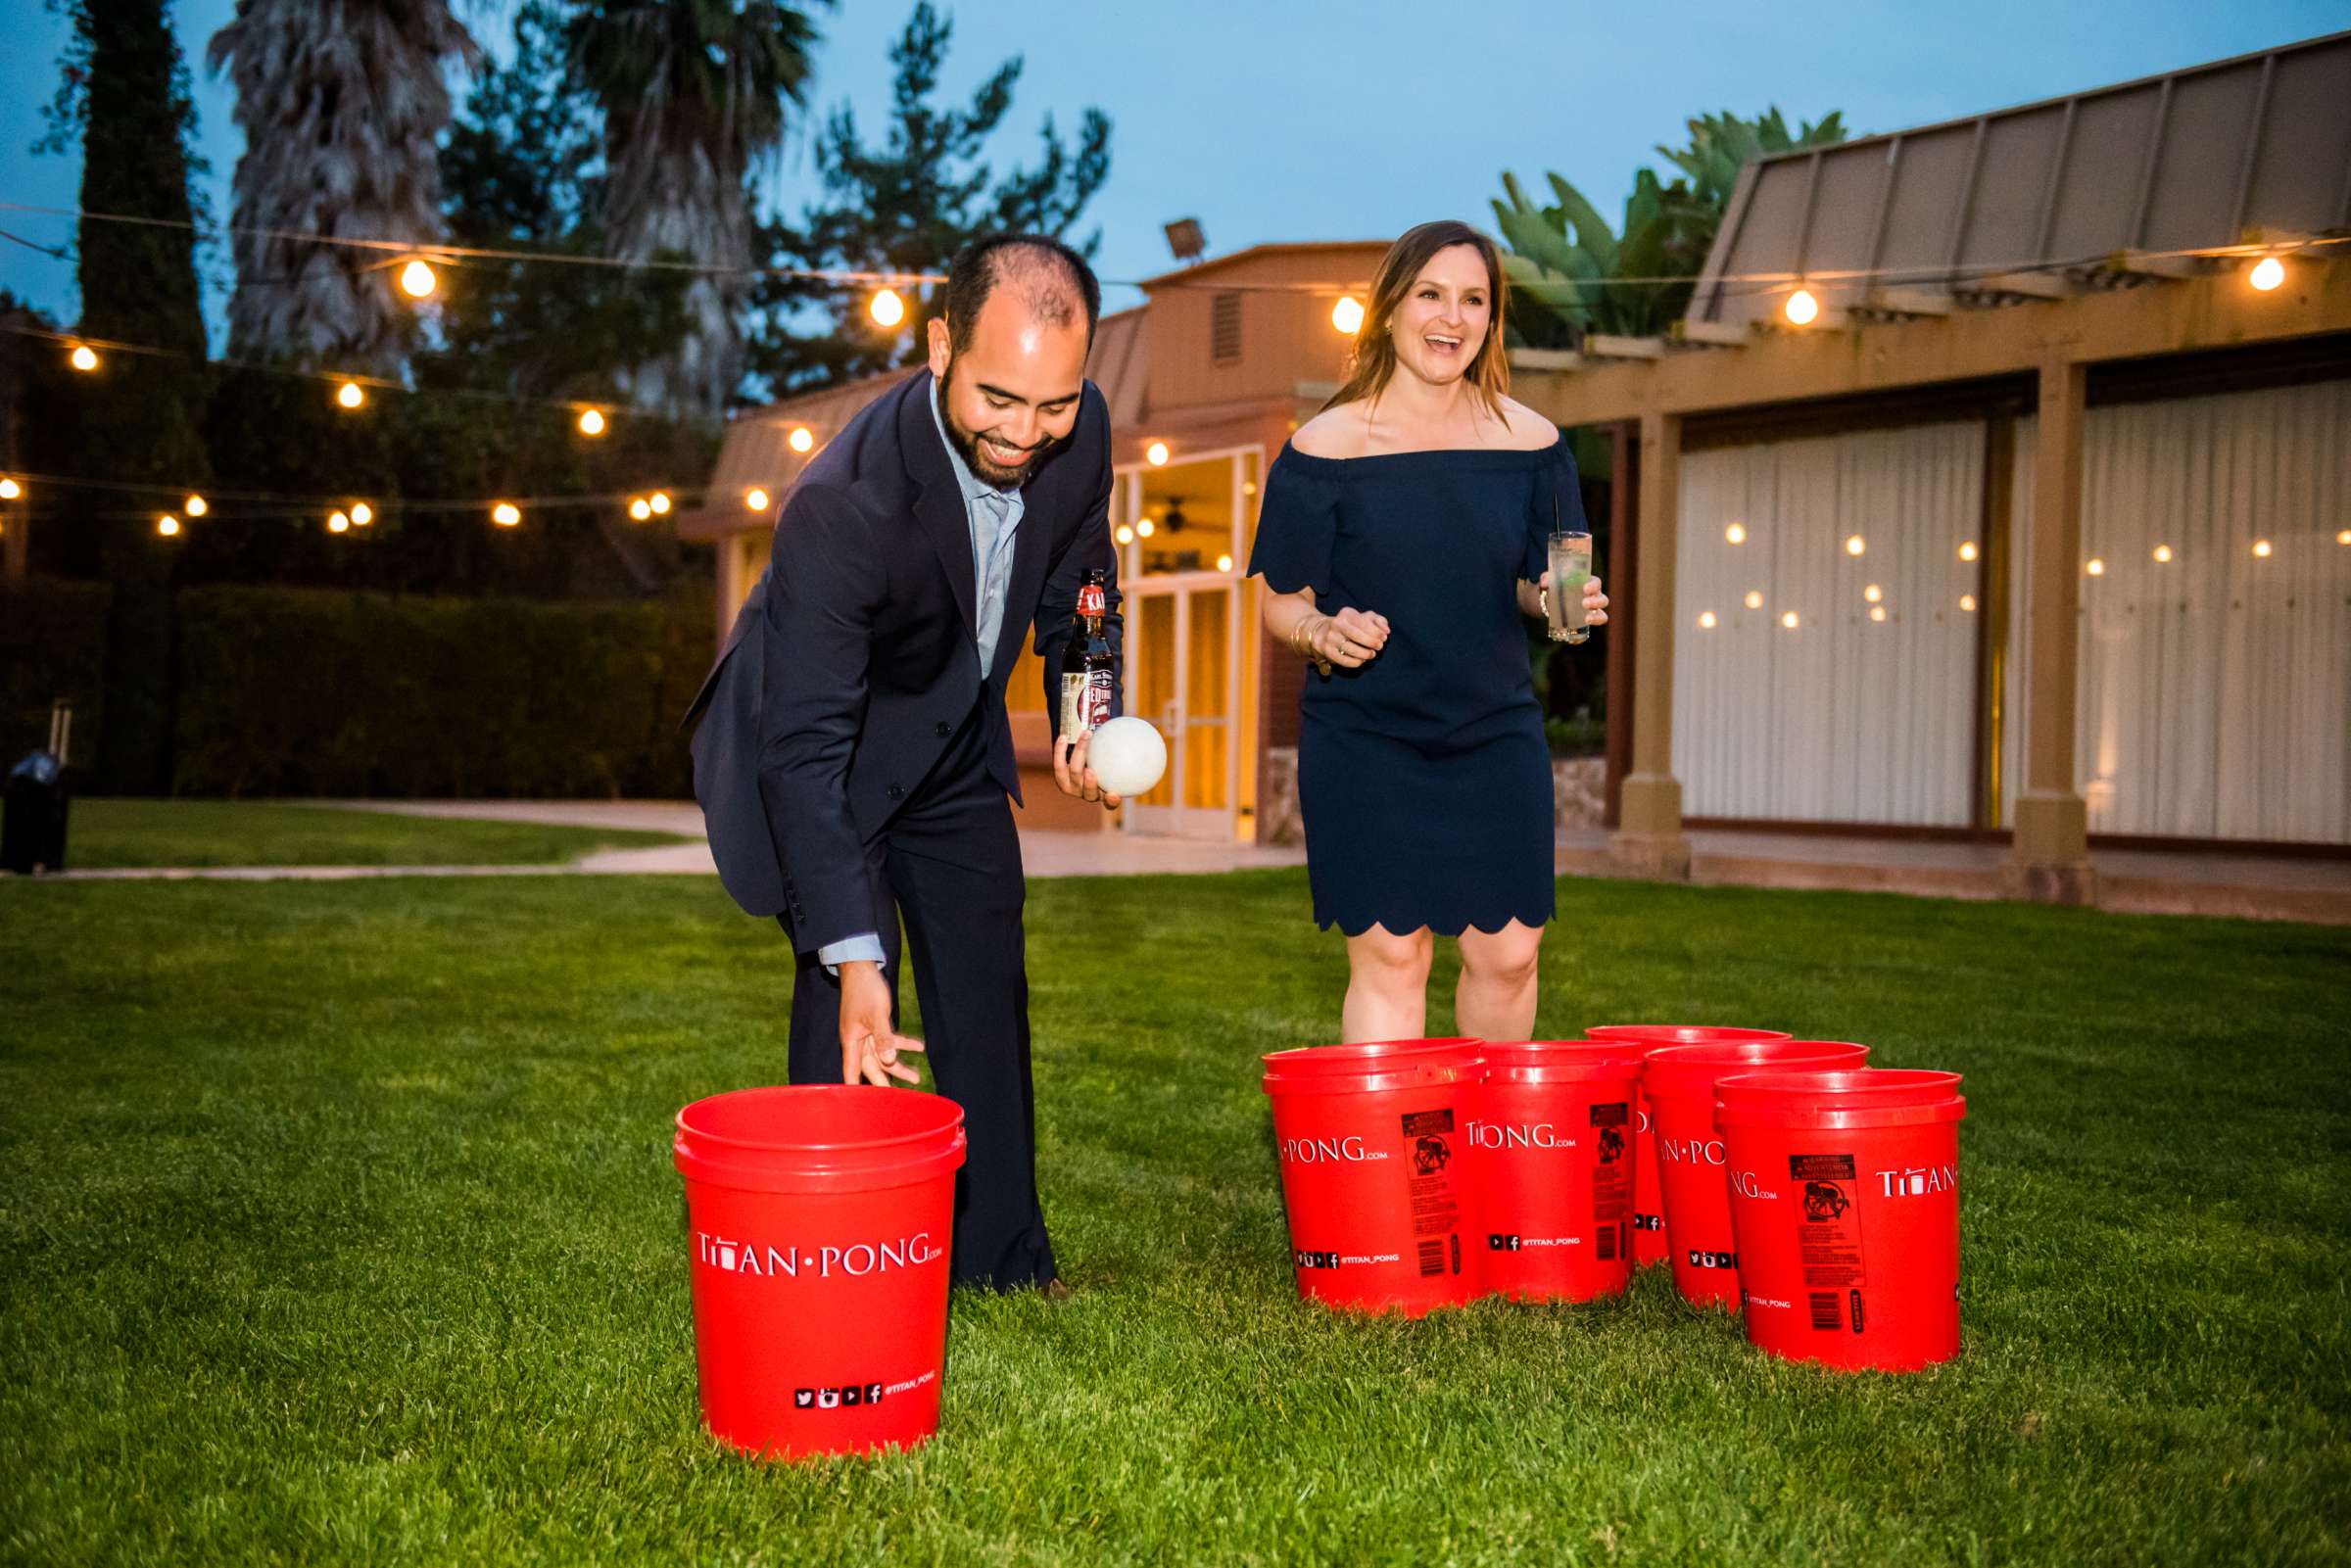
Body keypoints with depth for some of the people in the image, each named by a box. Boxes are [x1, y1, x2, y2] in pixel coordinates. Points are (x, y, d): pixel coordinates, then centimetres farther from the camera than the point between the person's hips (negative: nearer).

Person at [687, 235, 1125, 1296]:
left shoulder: (1081, 430, -21)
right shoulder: (842, 503, -39)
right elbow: (804, 748, -39)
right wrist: (852, 954, -44)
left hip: (951, 735, 6)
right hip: (822, 743, -5)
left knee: (988, 986, 8)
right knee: (847, 989, -14)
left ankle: (1001, 1255, 20)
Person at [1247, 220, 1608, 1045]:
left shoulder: (1531, 442, 3)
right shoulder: (1324, 449, -6)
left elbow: (1532, 586, 13)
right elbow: (1282, 602, -1)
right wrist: (1325, 634, -22)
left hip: (1497, 735, 3)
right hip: (1363, 739, -3)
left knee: (1506, 953, 5)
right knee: (1390, 954, -3)